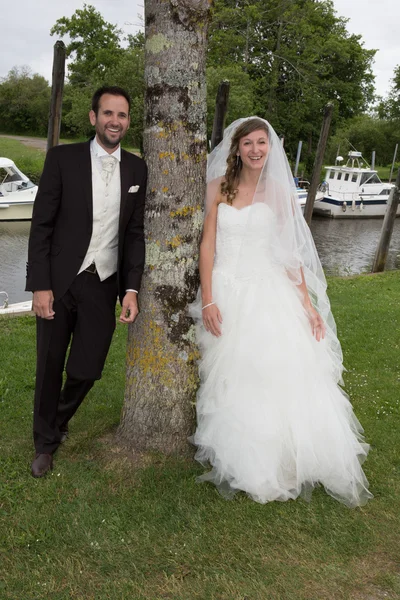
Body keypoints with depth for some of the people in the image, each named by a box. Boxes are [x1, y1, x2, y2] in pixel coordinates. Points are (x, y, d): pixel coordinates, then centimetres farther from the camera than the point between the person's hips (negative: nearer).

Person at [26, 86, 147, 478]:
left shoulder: (137, 169, 5)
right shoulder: (63, 158, -3)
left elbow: (135, 233, 6)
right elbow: (41, 225, -5)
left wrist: (131, 290, -2)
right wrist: (40, 285, -10)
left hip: (103, 286, 2)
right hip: (59, 283, -2)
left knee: (86, 370, 6)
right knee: (49, 369, 10)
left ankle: (59, 421, 39)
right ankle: (45, 442, 35)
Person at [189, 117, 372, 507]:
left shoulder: (279, 192, 4)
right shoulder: (219, 187, 3)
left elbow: (290, 252, 3)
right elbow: (208, 245, -1)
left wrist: (307, 303, -4)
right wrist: (207, 300, -9)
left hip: (270, 293, 0)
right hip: (227, 292, 0)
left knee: (284, 377, -5)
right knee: (230, 381, 5)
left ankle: (283, 462, 15)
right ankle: (238, 463, 23)